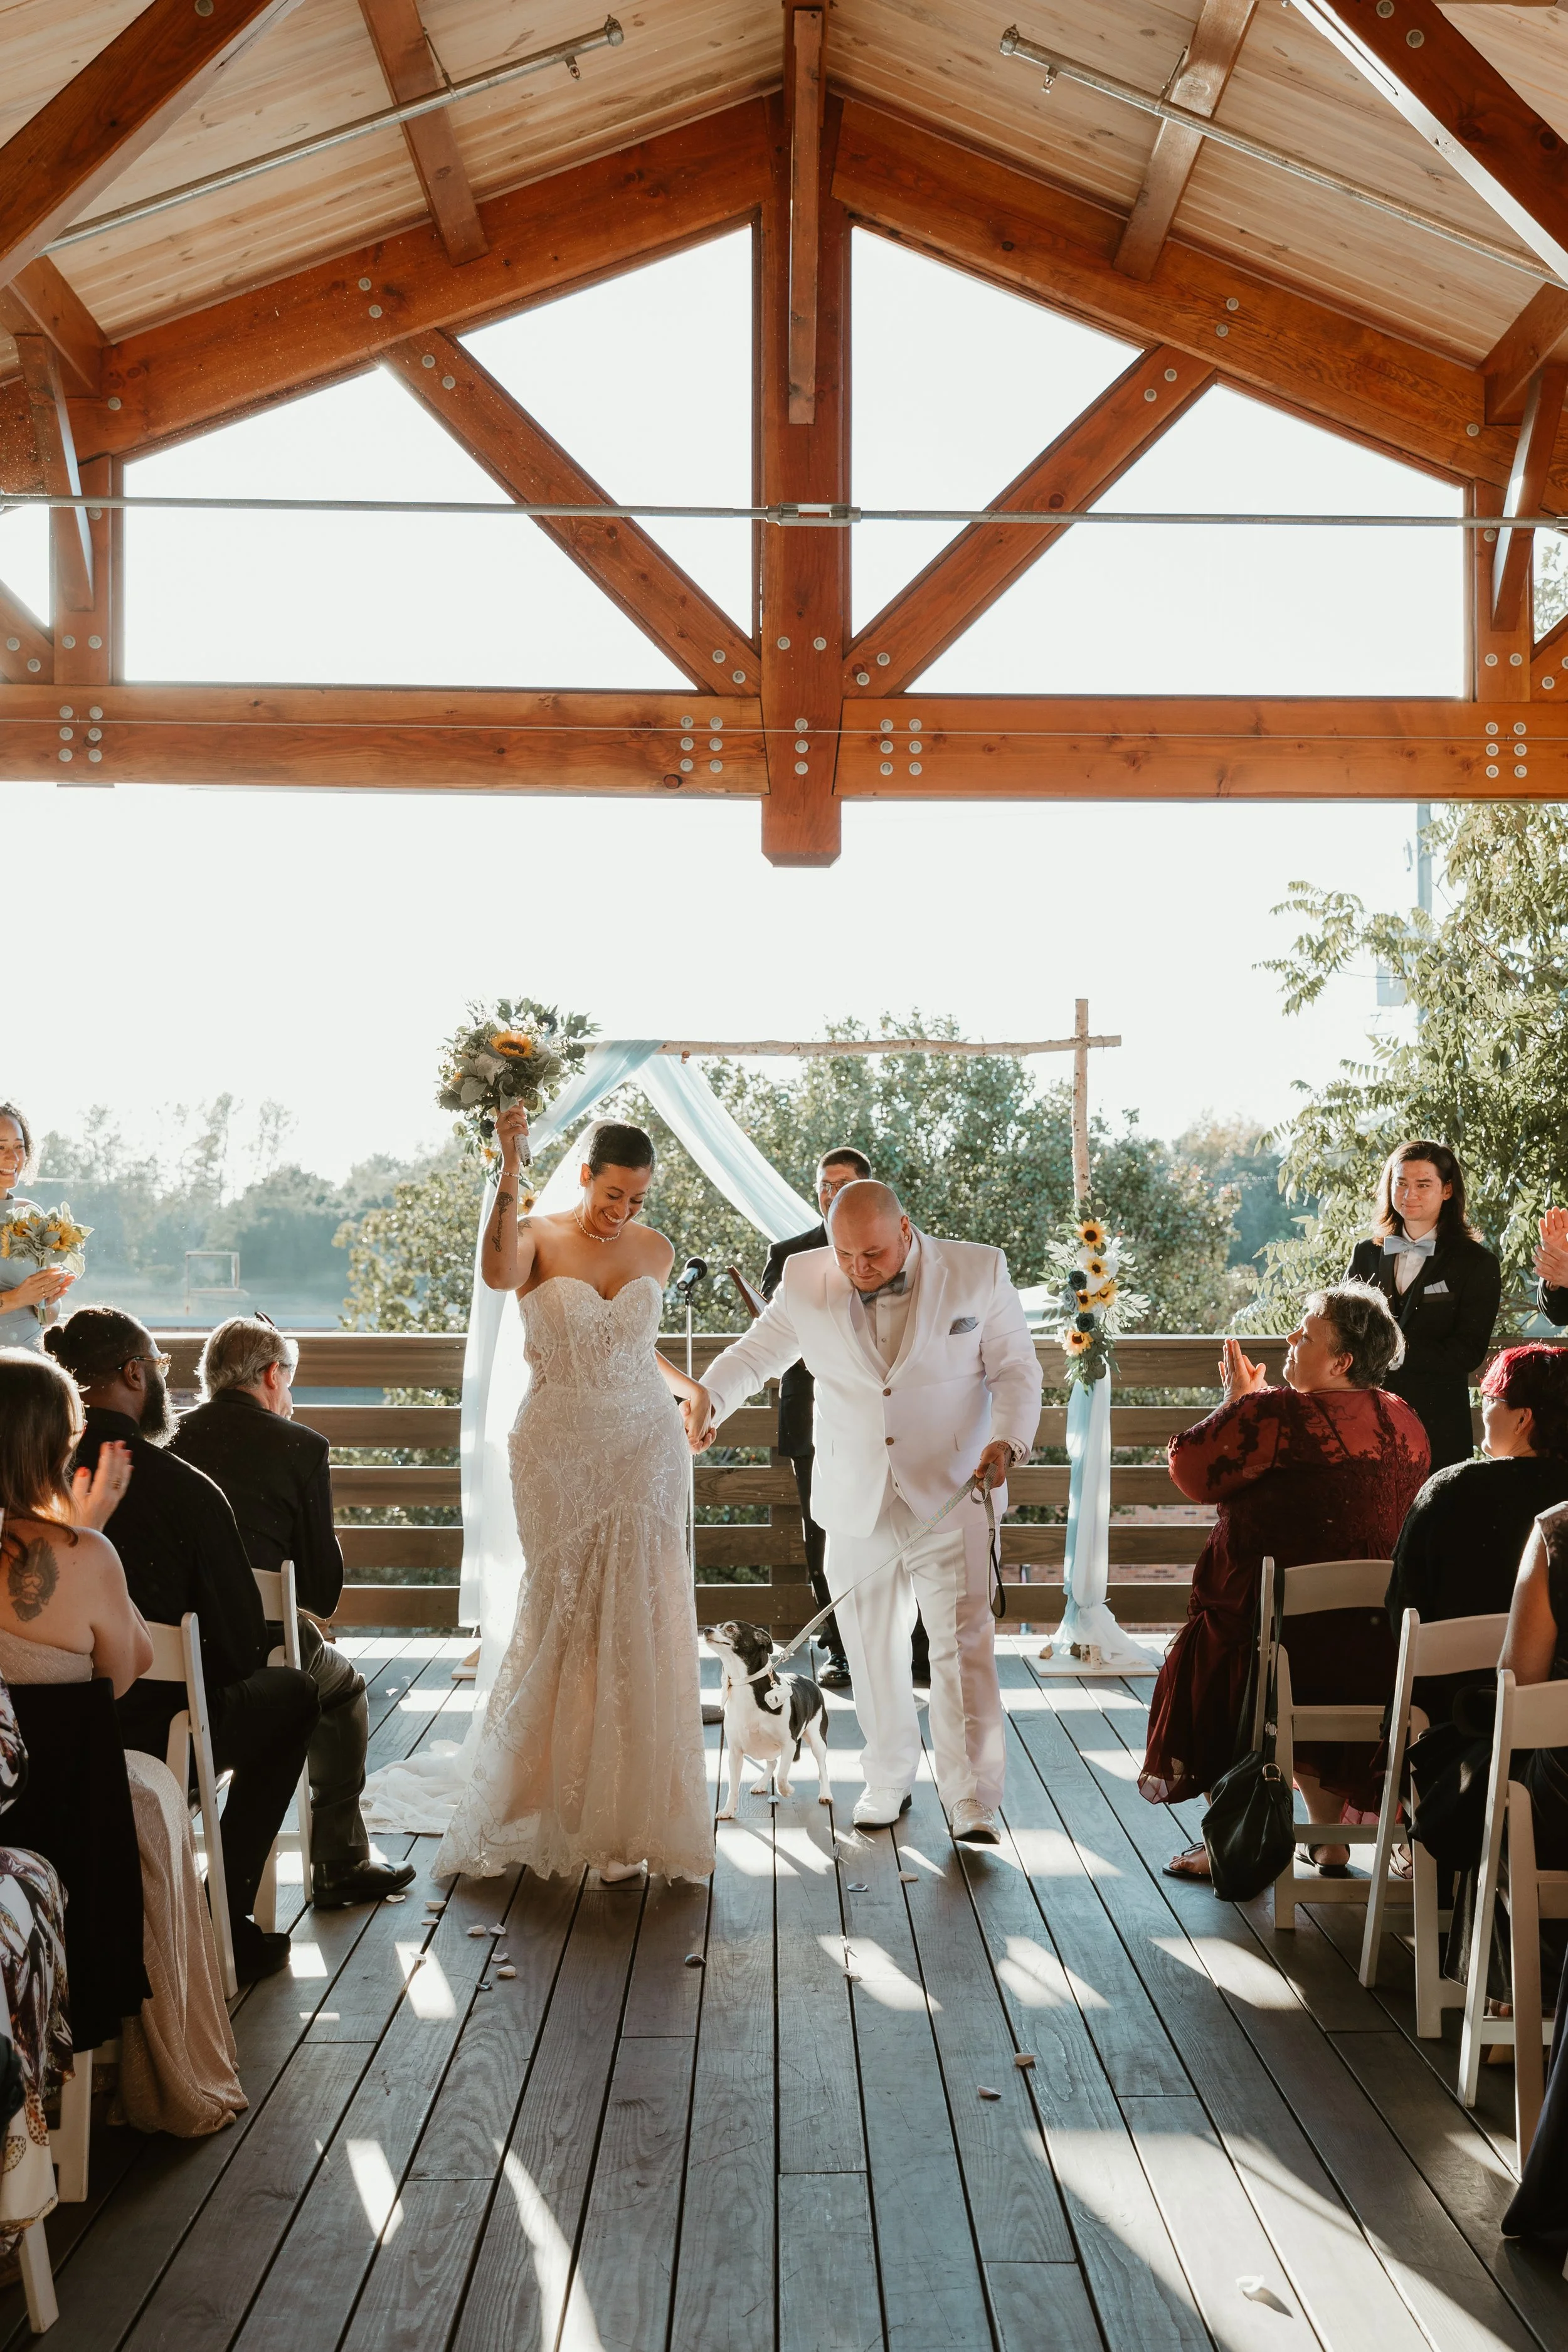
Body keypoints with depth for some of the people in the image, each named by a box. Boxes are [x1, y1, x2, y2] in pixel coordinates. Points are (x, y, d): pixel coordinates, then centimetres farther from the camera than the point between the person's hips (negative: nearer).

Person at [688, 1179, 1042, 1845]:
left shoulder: (979, 1272, -6)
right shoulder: (805, 1280, -1)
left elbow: (1016, 1369, 1)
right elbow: (758, 1350, 12)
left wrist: (1007, 1441, -16)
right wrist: (709, 1396, -7)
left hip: (949, 1496, -2)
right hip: (856, 1504, 3)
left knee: (963, 1645, -10)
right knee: (872, 1650, 11)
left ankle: (971, 1801, -4)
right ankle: (889, 1779, 28)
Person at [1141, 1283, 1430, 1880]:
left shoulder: (1273, 1414, -22)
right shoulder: (1404, 1422, 1)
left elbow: (1192, 1471, -13)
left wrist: (1235, 1399, 1)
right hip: (1369, 1628, 6)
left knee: (1217, 1708, 20)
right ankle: (1332, 1843, 37)